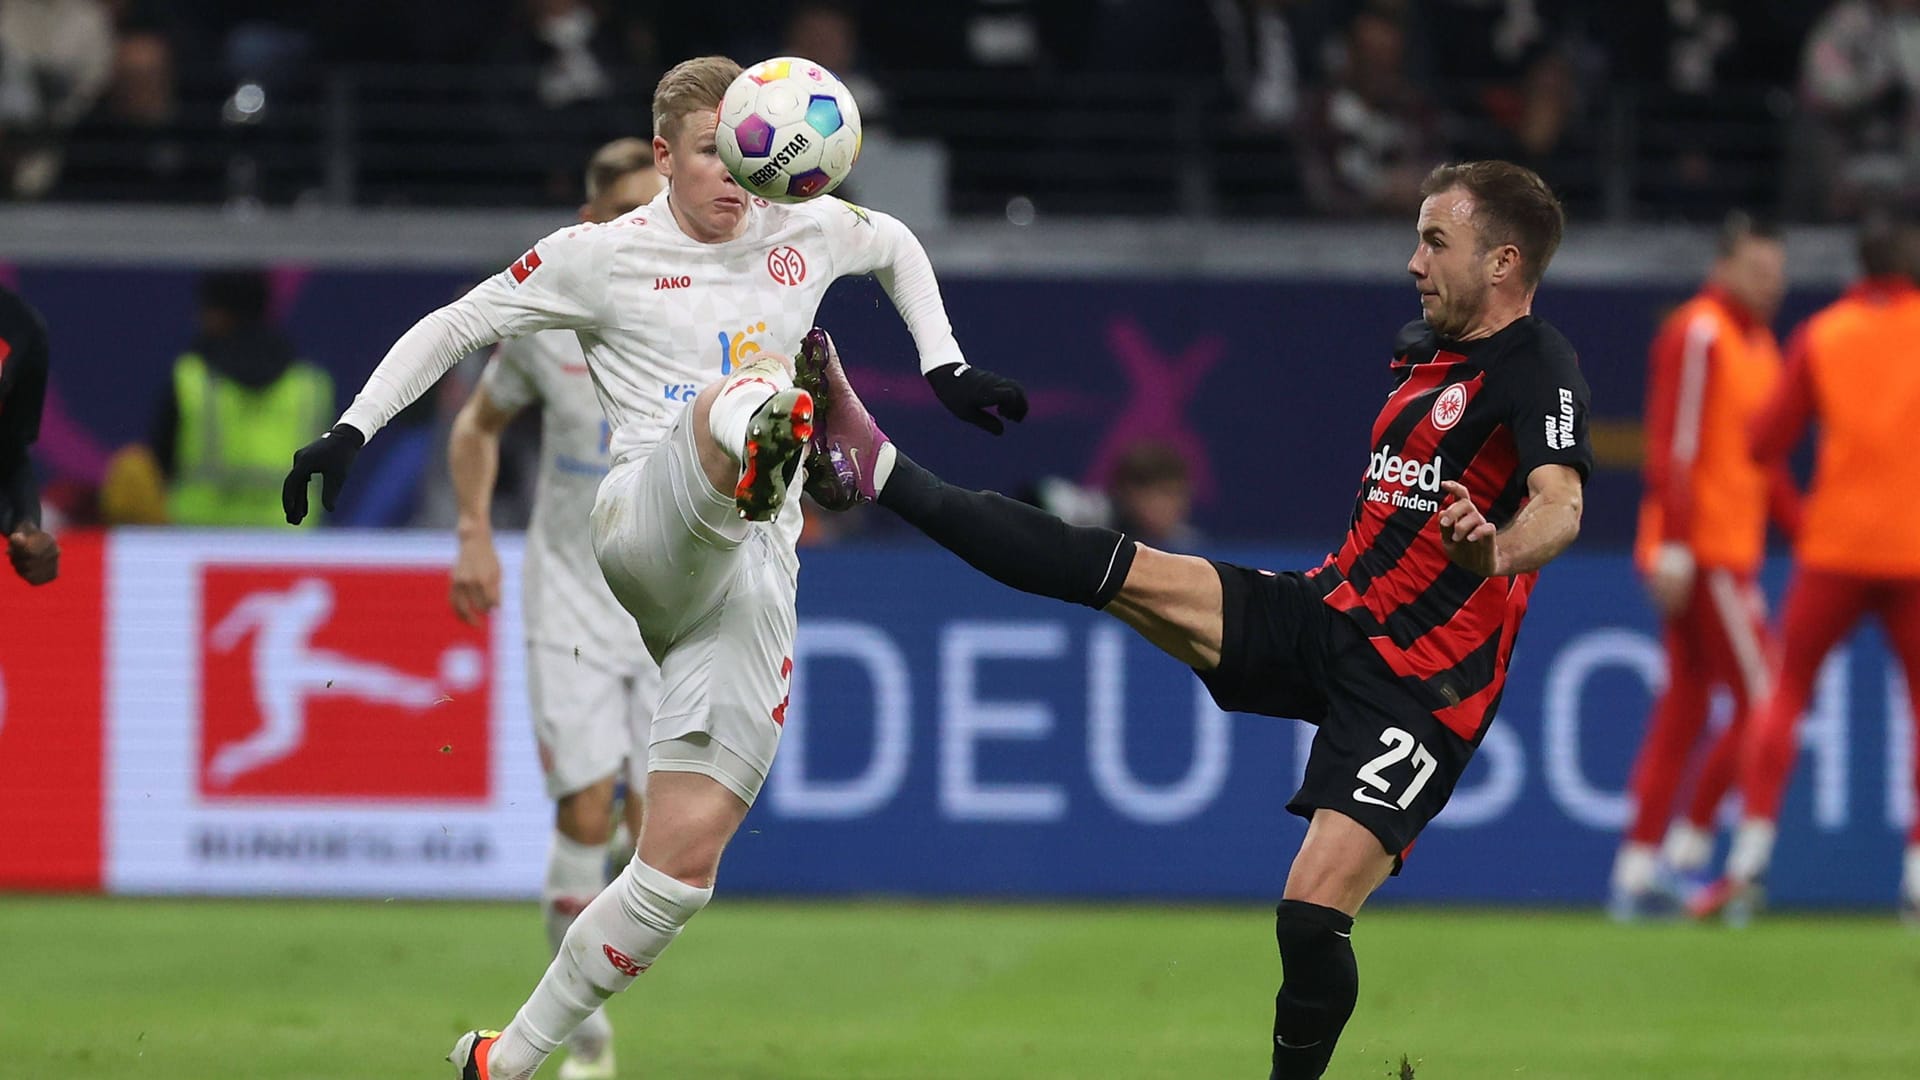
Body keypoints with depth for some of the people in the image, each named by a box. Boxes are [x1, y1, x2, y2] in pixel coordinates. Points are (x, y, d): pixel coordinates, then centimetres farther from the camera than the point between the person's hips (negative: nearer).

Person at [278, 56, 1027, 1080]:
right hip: (646, 532, -4)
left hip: (753, 578, 4)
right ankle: (762, 443, -78)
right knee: (733, 397, -38)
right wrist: (351, 432, 3)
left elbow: (898, 248, 39)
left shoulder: (809, 231, 17)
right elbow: (452, 328, 13)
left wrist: (946, 367, 28)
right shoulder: (602, 256, 8)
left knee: (684, 859, -6)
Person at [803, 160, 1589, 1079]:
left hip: (1414, 688, -7)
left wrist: (1494, 551, -52)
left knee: (1312, 917, -19)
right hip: (1325, 615, 7)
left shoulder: (1536, 366, -14)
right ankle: (879, 473, 0)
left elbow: (1560, 507, -33)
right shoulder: (1421, 347, 13)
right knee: (1121, 572, -4)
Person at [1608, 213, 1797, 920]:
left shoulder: (1759, 344, 19)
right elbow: (1673, 445, -18)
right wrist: (1675, 547, -23)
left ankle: (1638, 872, 8)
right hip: (1702, 554, -9)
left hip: (1732, 555, 9)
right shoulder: (1699, 334, -11)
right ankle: (1687, 849, -4)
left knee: (1681, 713, 8)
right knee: (1762, 702, -9)